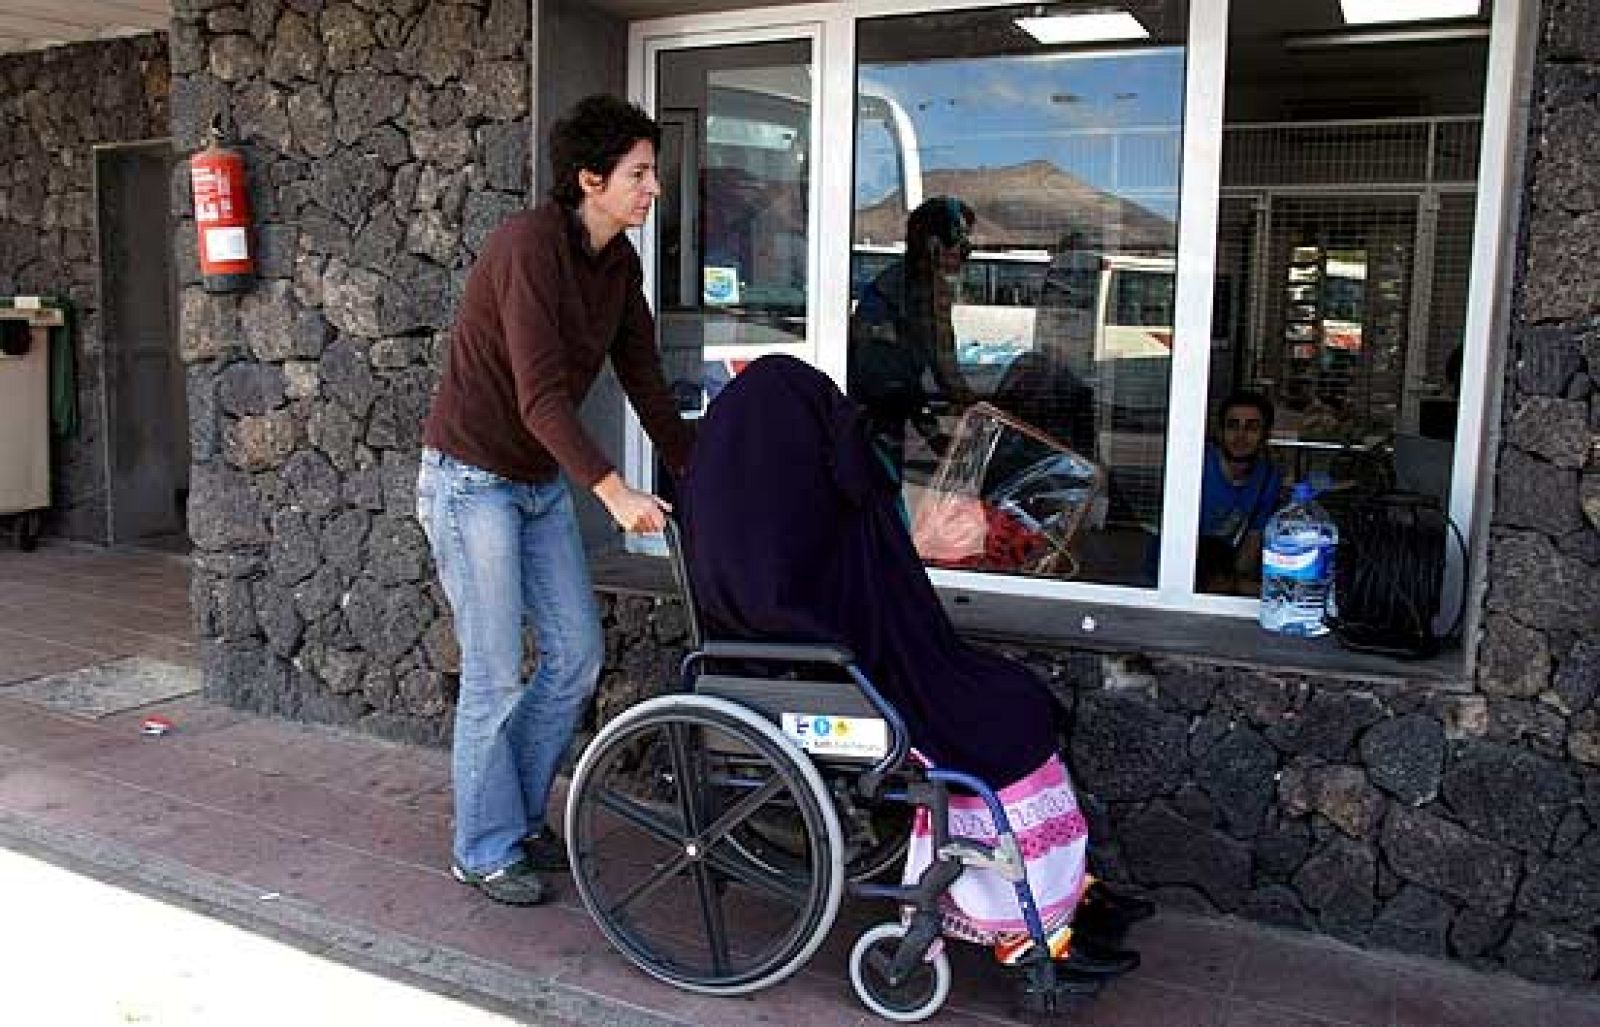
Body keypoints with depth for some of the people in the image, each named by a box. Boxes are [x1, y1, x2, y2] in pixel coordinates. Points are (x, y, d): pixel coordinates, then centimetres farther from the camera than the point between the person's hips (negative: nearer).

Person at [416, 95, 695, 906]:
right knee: (496, 675, -3)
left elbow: (644, 379, 7)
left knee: (577, 655, 8)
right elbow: (540, 393, -28)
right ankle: (487, 850, 15)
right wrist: (612, 489, -35)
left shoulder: (618, 261, 3)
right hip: (472, 478, -8)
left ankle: (519, 814, 26)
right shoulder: (530, 245, -22)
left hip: (542, 482, 8)